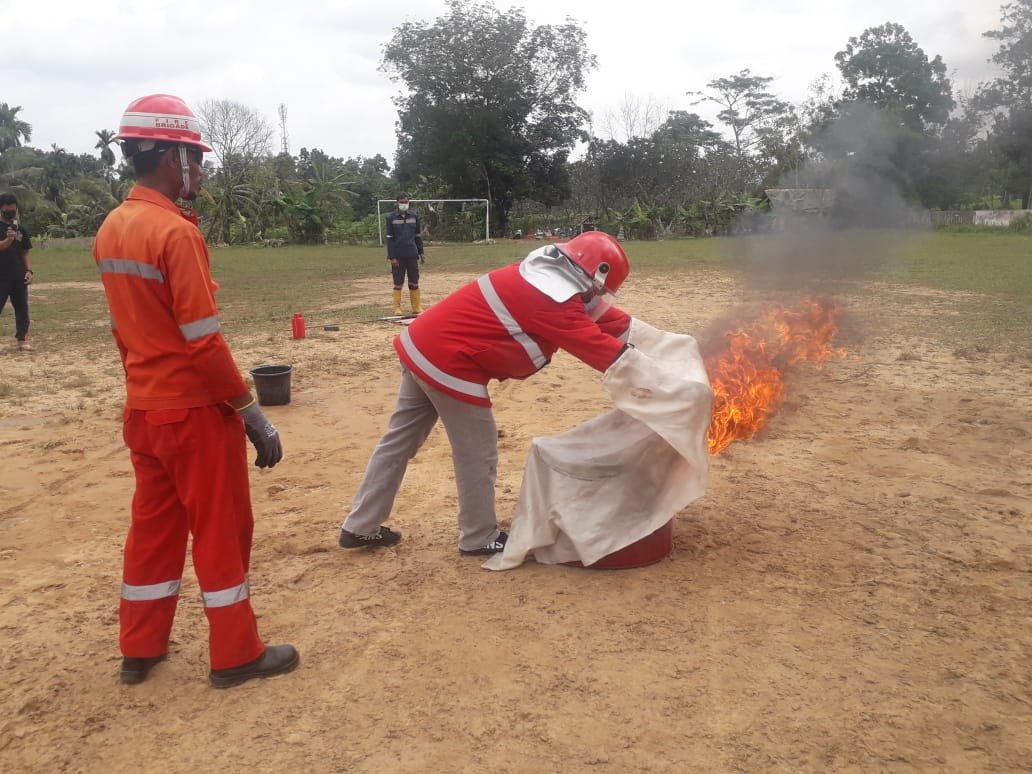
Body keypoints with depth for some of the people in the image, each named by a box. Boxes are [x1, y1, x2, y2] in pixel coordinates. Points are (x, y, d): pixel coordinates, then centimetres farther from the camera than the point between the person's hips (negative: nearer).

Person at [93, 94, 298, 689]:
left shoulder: (111, 229, 7)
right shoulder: (176, 232, -19)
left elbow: (124, 330, 13)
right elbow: (203, 342, -21)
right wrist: (252, 412, -16)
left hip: (142, 409, 8)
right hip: (194, 409, -8)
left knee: (153, 526, 18)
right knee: (221, 529, 4)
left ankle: (141, 649, 30)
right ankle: (237, 654, 17)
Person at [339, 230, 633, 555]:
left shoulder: (543, 271, 10)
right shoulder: (556, 302, -17)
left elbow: (593, 316, 19)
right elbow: (605, 351, -16)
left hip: (423, 344, 10)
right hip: (449, 361, -10)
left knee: (400, 440, 16)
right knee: (478, 454, 5)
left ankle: (360, 527, 27)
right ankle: (480, 538, 22)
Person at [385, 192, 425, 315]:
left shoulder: (414, 216, 5)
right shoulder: (391, 217, -2)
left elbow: (418, 236, 12)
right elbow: (389, 238, -3)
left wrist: (421, 252, 10)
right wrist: (392, 257, -9)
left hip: (412, 255, 2)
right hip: (398, 256, -2)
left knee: (414, 282, 7)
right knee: (398, 283, 3)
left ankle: (417, 307, 12)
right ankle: (397, 308, 9)